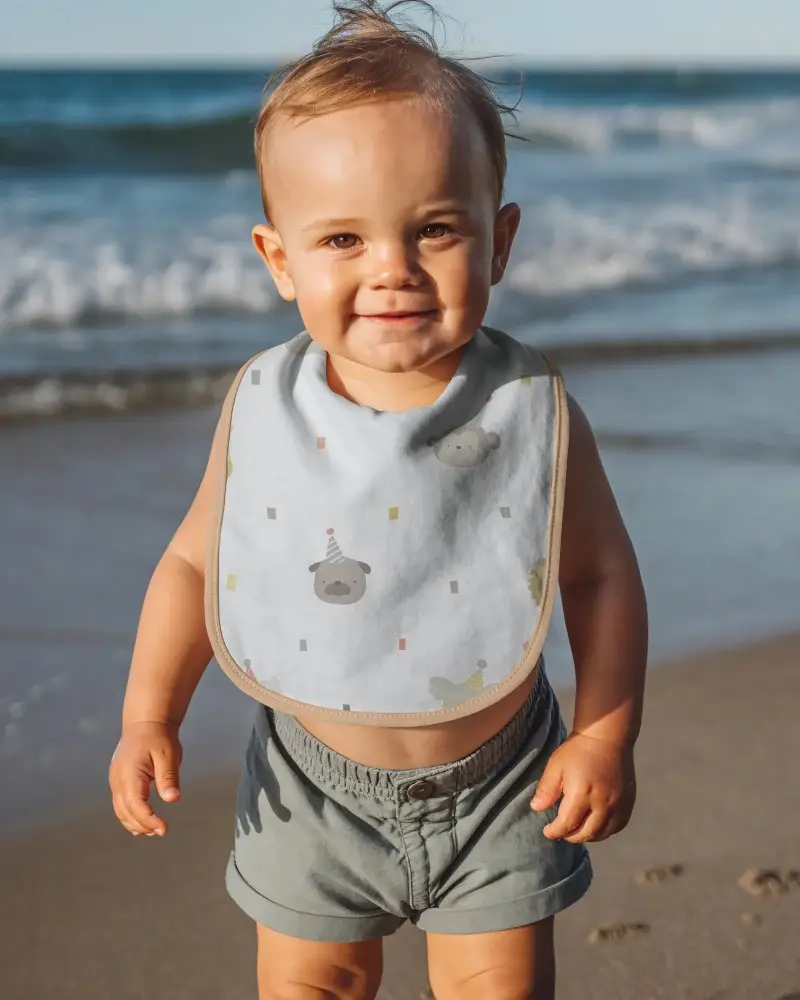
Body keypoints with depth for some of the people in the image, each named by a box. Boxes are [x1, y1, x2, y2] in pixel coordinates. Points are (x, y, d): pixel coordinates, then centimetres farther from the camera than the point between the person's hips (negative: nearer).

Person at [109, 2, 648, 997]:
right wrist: (148, 713, -7)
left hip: (497, 778, -1)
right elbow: (195, 559, -1)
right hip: (315, 781, 2)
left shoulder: (532, 414, -19)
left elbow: (599, 574, -7)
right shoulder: (263, 411, -14)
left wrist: (605, 735, -9)